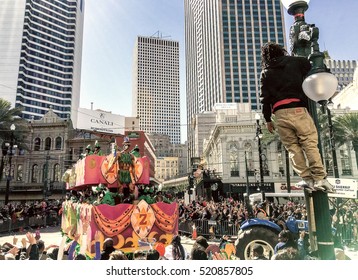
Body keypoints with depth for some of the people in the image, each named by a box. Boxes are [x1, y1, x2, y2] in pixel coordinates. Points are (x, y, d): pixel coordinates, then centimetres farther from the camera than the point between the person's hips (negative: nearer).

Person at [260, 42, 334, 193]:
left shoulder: (266, 73, 16)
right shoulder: (295, 62, 16)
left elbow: (265, 97, 9)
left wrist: (267, 119, 13)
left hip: (280, 113, 1)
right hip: (297, 108, -1)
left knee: (292, 147, 6)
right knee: (310, 143, 0)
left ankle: (307, 179, 4)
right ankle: (319, 178, -5)